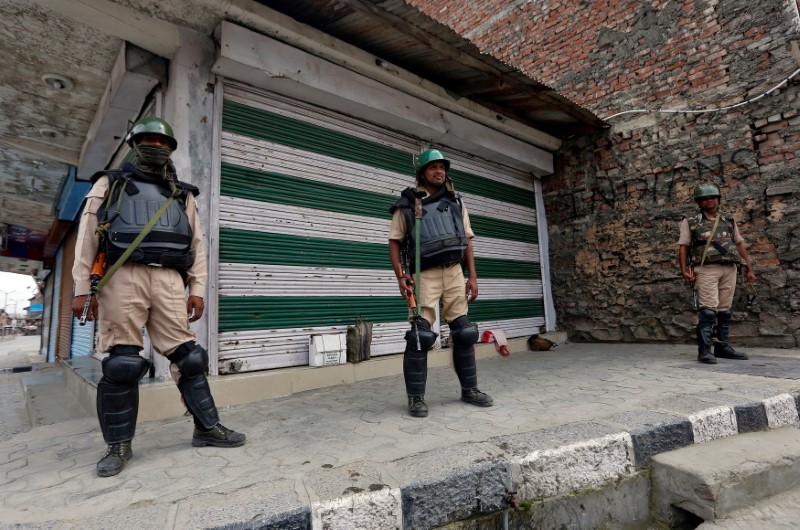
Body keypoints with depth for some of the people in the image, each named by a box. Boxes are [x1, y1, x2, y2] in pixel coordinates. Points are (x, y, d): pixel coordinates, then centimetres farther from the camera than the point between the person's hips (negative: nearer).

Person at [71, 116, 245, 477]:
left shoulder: (182, 194, 23)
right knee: (121, 362, -2)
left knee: (186, 355, -1)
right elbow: (87, 235, 9)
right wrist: (82, 288, 0)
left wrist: (198, 290, 8)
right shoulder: (110, 184, 17)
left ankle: (207, 428, 7)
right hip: (124, 276, -1)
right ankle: (119, 445, 11)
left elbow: (197, 245, 17)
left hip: (170, 280, 2)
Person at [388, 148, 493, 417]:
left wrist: (472, 277, 7)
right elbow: (394, 242, 2)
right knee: (420, 335, -7)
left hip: (454, 273, 4)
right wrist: (401, 276, -11)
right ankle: (416, 398, 4)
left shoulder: (456, 203, 15)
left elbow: (467, 241, 15)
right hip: (424, 274, -4)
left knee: (464, 332, 6)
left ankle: (469, 389, 21)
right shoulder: (407, 204, 4)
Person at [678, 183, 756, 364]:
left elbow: (740, 245, 20)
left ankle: (722, 347, 16)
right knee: (708, 310, -12)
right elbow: (683, 247, 3)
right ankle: (704, 351, -11)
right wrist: (684, 270, -9)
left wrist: (749, 269, 14)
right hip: (706, 269, -4)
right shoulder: (690, 222, 9)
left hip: (729, 269, 4)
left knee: (725, 311, 6)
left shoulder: (729, 220, 20)